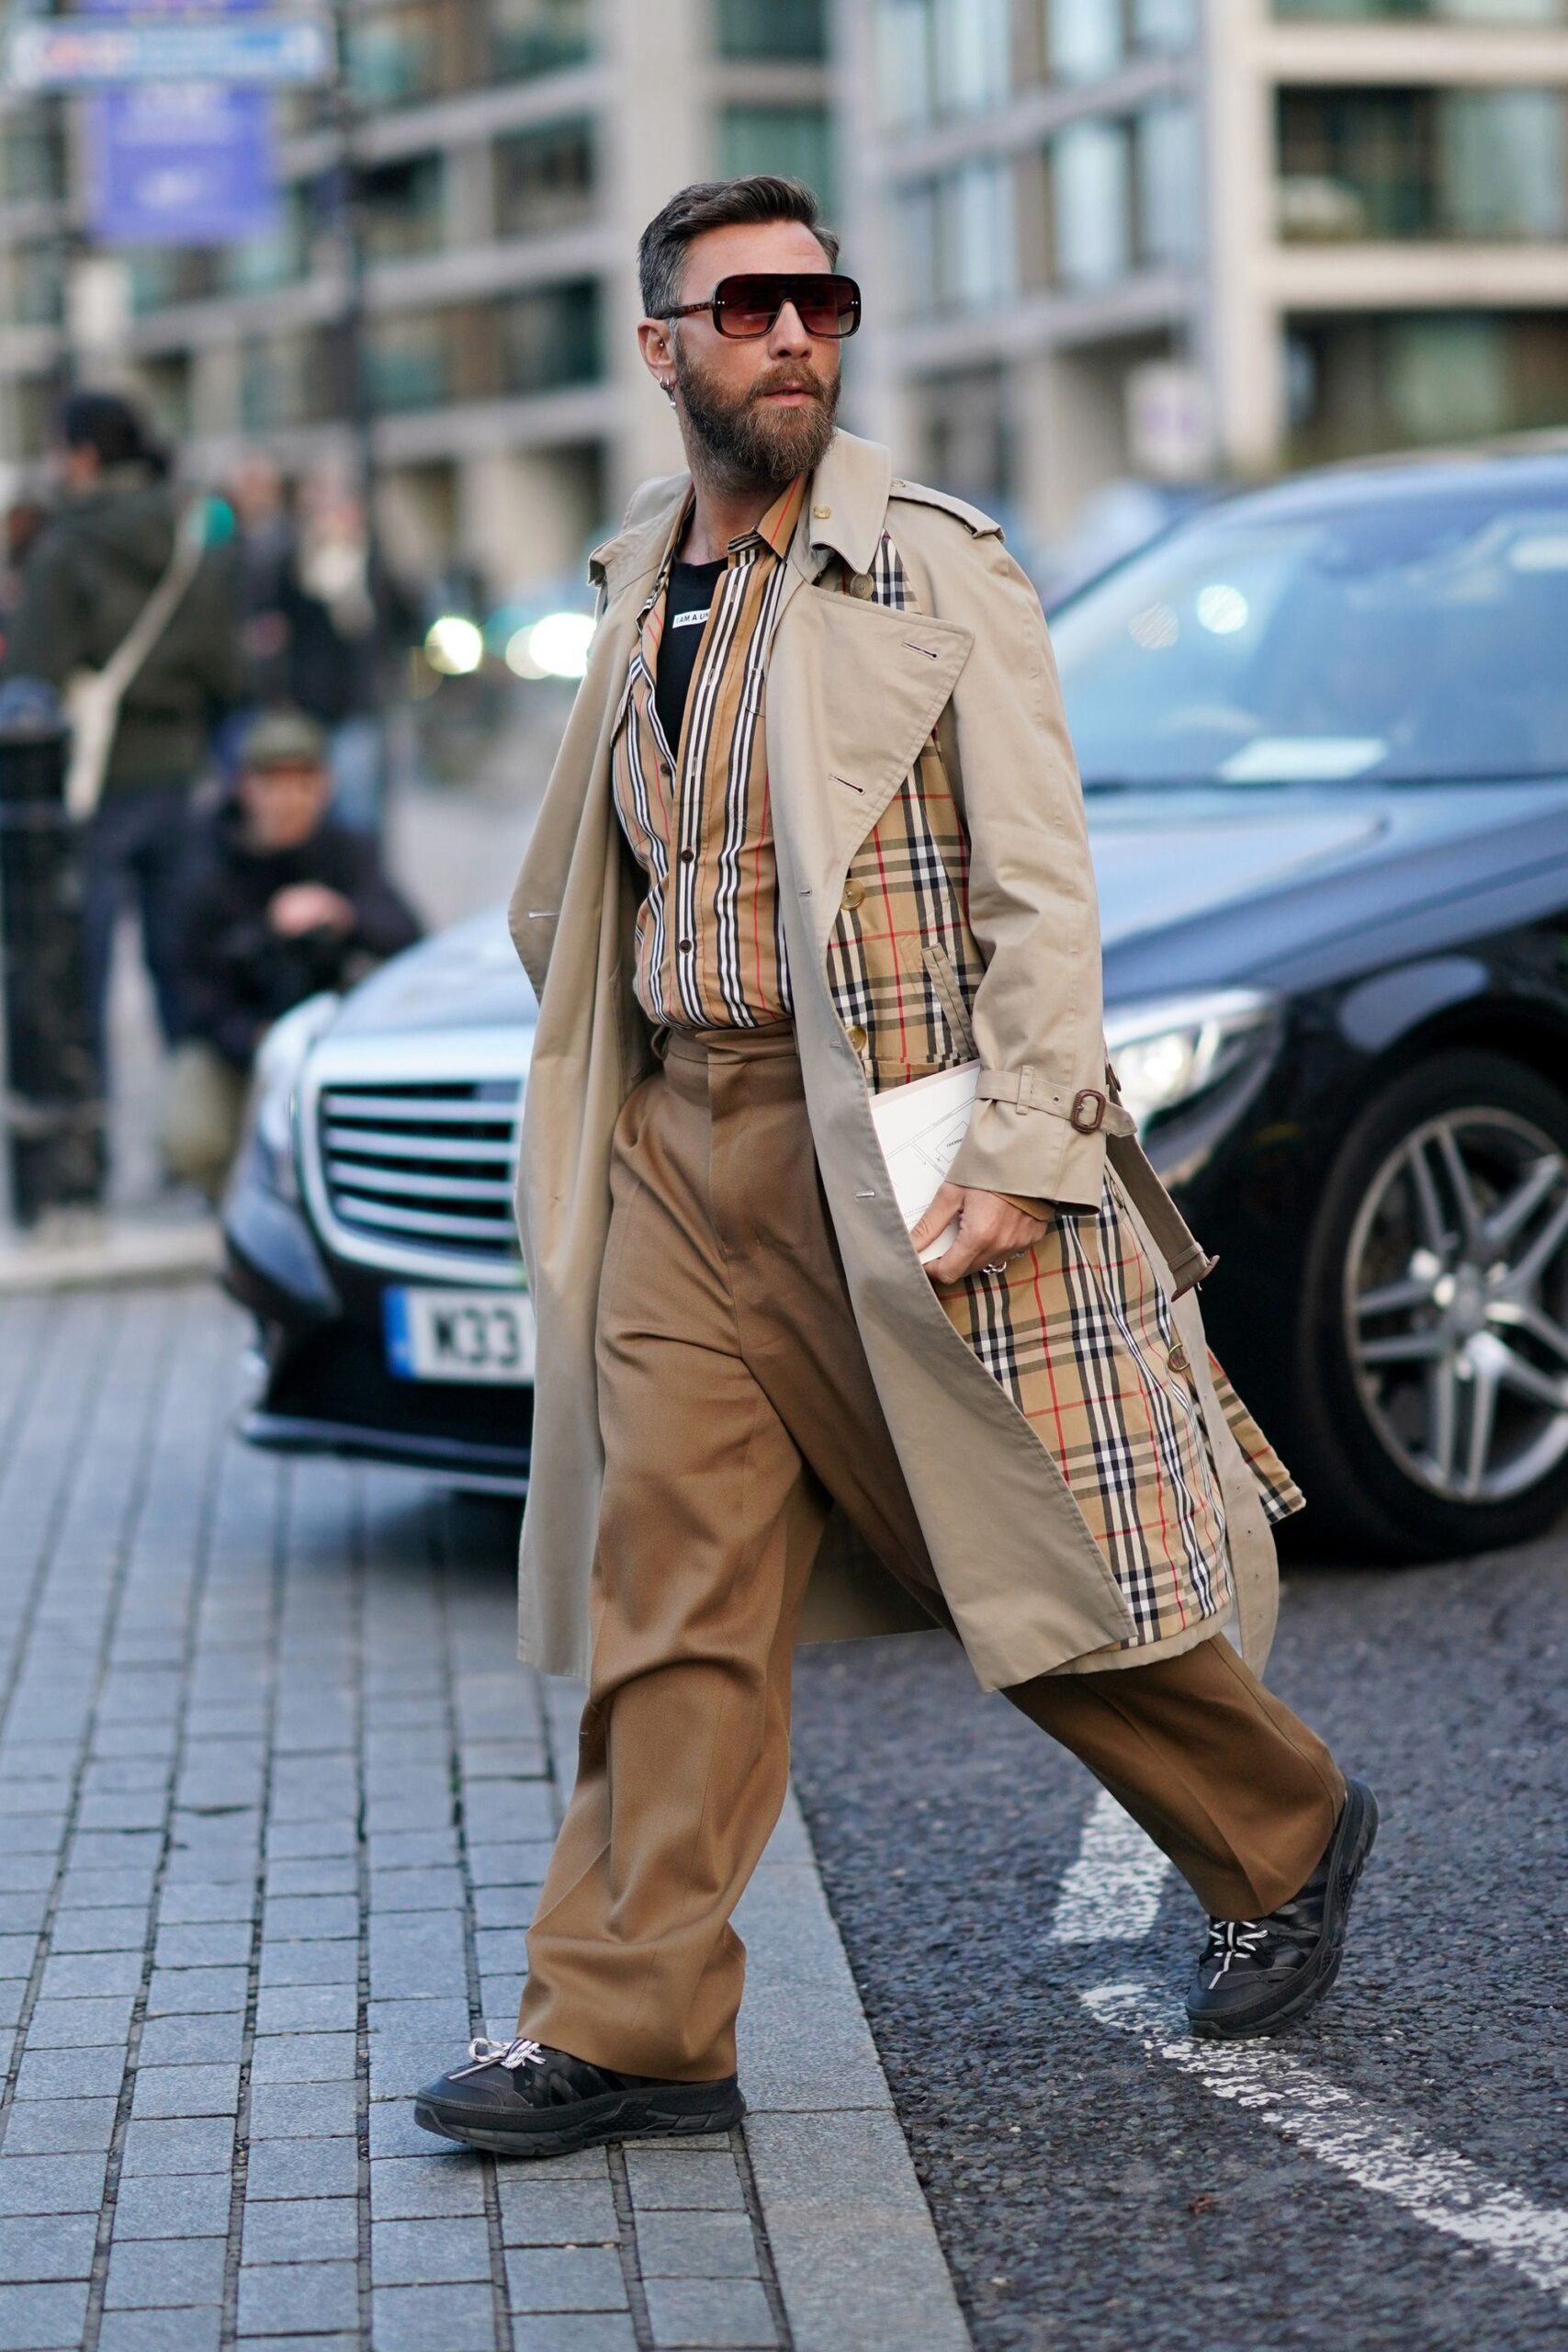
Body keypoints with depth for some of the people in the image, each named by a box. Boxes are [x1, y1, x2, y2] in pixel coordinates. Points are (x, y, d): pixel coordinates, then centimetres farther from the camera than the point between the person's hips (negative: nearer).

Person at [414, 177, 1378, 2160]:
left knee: (1025, 1562, 4)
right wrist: (609, 1099, 15)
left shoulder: (936, 569, -5)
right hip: (681, 1147, 5)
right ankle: (628, 2028, 2)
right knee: (673, 1589, -1)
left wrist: (1020, 1151, -18)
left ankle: (1284, 1837, 27)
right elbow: (577, 904, 23)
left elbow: (1038, 885, -10)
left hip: (892, 1156, -5)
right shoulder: (640, 591, 12)